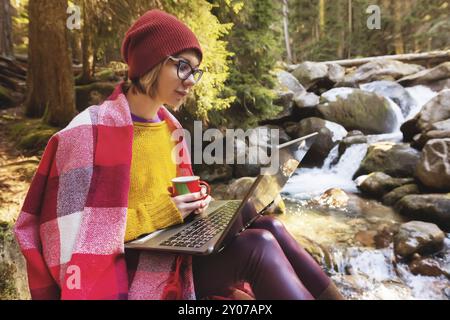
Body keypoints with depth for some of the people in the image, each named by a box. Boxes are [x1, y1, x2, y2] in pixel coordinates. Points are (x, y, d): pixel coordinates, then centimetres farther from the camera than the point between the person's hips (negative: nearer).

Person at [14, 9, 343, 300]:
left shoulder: (169, 126, 6)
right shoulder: (92, 133, -17)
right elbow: (73, 239, -17)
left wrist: (193, 202, -4)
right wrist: (155, 215, -21)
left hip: (178, 252, 7)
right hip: (131, 271, -7)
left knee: (268, 227, -14)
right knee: (258, 247, -24)